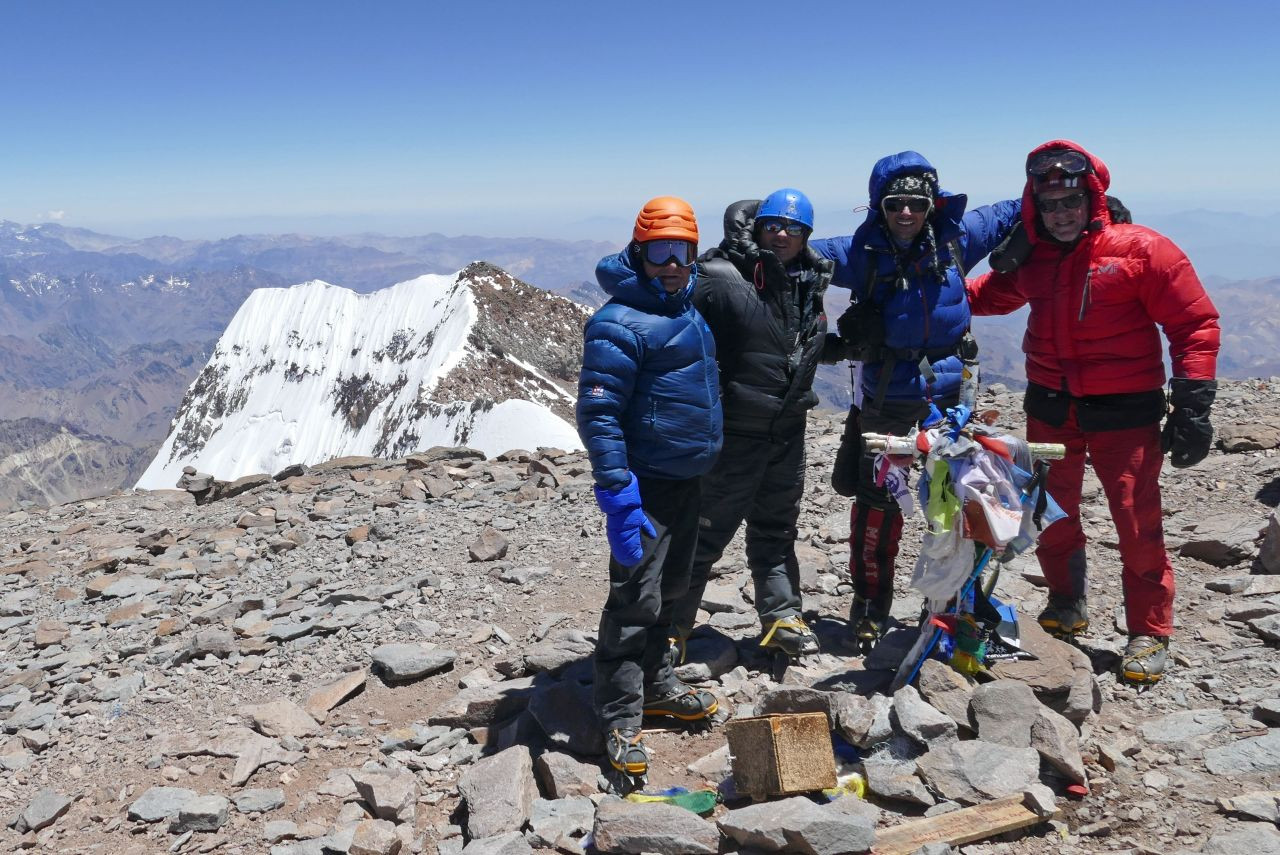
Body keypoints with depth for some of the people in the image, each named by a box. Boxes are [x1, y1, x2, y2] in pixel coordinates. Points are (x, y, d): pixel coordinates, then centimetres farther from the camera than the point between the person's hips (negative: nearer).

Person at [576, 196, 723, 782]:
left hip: (687, 479, 9)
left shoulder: (688, 310, 12)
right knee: (635, 598, -6)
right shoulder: (620, 324, -18)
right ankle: (620, 720, 5)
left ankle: (656, 686, 34)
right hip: (647, 482, -9)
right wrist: (618, 496, -28)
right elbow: (598, 415, -22)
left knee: (669, 590, 19)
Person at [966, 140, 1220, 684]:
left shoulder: (1141, 250, -10)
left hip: (1124, 413, -5)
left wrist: (1192, 406, -12)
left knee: (1138, 524, -4)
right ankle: (1068, 604, 35)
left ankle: (1150, 633, 14)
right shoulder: (1031, 260, 6)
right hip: (1050, 408, 5)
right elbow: (990, 295, 27)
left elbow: (1195, 324, -8)